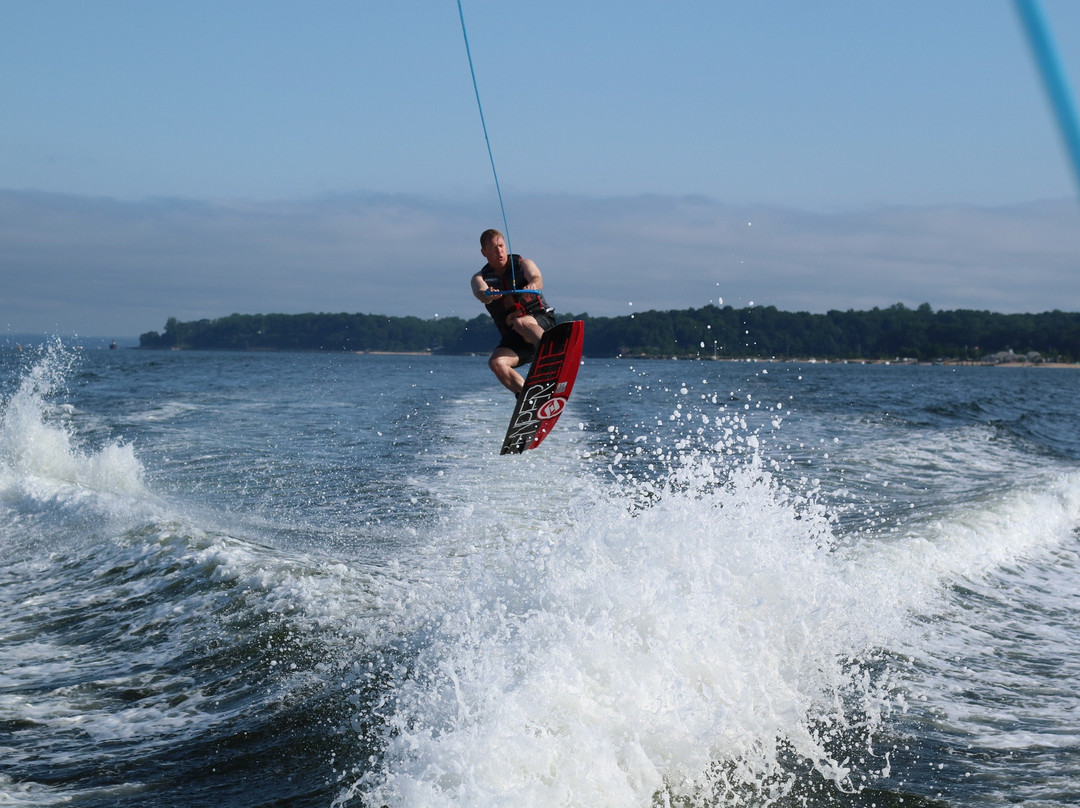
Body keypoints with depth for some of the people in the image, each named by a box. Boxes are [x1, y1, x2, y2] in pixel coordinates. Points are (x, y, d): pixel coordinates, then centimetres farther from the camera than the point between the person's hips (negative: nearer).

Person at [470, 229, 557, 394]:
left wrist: (532, 285, -40)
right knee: (496, 362, -26)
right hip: (512, 337, 3)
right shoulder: (480, 278, 9)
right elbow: (481, 294, -15)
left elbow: (537, 279, -15)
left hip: (541, 320, -2)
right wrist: (488, 295, -40)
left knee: (520, 323, -36)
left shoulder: (523, 264, 8)